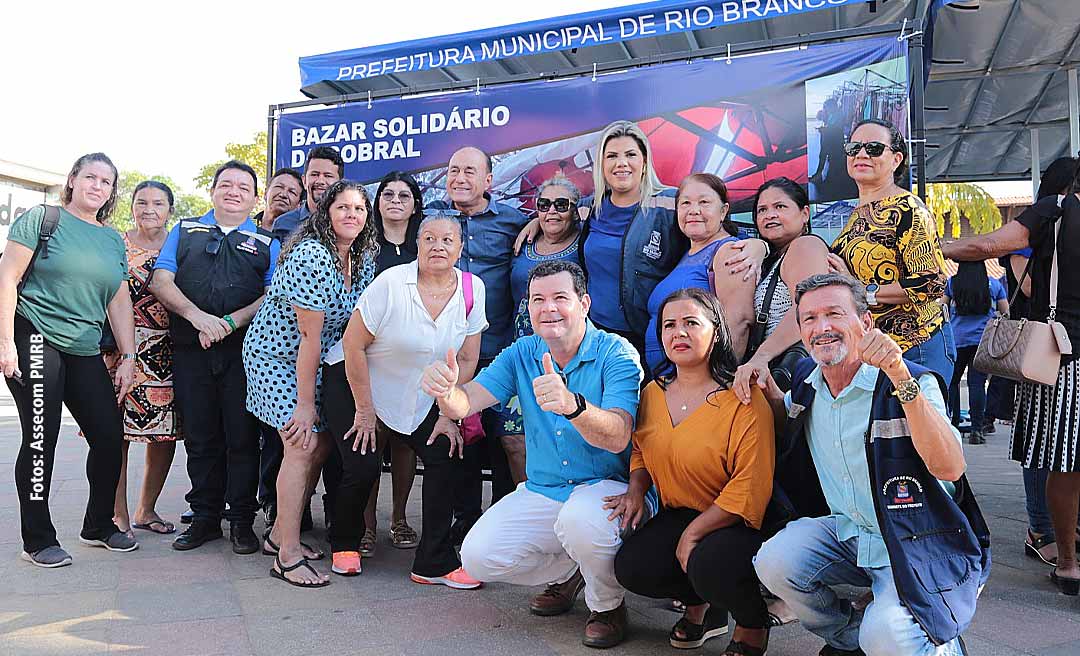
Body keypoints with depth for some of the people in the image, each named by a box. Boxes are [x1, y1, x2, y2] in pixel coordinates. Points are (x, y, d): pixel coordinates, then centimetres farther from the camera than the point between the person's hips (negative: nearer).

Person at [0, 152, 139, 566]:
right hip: (35, 342, -5)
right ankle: (37, 541, 10)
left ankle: (99, 525, 21)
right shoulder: (41, 219, -1)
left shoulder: (113, 240, 15)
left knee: (110, 435, 3)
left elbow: (119, 303, 14)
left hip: (85, 351, 6)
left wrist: (128, 358, 9)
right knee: (41, 440, -3)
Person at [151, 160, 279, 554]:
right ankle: (205, 518, 18)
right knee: (200, 437, 7)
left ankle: (242, 521, 10)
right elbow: (161, 281, 6)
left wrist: (230, 322, -14)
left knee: (243, 437, -1)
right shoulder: (184, 231, 17)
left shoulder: (267, 243, 12)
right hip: (190, 352, 2)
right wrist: (197, 317, -10)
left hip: (244, 351, -1)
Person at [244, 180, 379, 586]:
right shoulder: (312, 257, -25)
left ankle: (281, 534, 22)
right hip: (276, 354, -8)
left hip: (318, 358, 8)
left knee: (322, 442, 6)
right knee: (302, 445, -15)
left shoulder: (365, 259, 0)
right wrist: (305, 403, -22)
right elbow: (309, 335, -25)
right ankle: (287, 557, -7)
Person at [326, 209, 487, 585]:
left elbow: (466, 360, -3)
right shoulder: (392, 283, -23)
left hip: (418, 396, 4)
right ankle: (344, 542, 17)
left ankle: (433, 564, 1)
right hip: (353, 383, -4)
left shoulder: (472, 290, -10)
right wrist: (365, 410, -14)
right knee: (363, 466, -16)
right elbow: (353, 345, -18)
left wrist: (448, 416, -5)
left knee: (447, 455, -11)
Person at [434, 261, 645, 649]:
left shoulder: (617, 354, -14)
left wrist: (573, 405, -49)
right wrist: (445, 390, -35)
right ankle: (567, 572, 18)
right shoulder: (522, 354, 1)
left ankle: (608, 606, -3)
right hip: (541, 492, 5)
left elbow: (618, 438, -29)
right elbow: (464, 404, -10)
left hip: (607, 487, -5)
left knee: (580, 519, -37)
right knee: (478, 558, -11)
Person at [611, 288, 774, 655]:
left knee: (709, 565, -33)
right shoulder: (653, 393, 5)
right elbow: (642, 451, 22)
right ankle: (701, 604, 16)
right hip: (678, 515, 6)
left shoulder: (744, 399, -16)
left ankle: (753, 626, 4)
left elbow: (749, 488, -19)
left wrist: (693, 533, -18)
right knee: (630, 566, -16)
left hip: (737, 523, -6)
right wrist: (636, 490, 1)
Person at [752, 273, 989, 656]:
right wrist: (771, 393, -1)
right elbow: (793, 430, 22)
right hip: (845, 533, 6)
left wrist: (901, 378, -41)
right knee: (774, 562, -20)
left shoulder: (913, 382, -17)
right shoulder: (807, 379, 1)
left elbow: (949, 468, -32)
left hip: (919, 544, -5)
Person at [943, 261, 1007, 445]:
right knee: (977, 383, -2)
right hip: (983, 340, 0)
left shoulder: (952, 283, 3)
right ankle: (976, 429, -5)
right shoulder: (994, 284, 5)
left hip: (957, 340, 0)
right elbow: (1006, 313, 10)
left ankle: (952, 424, 13)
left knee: (951, 381, 12)